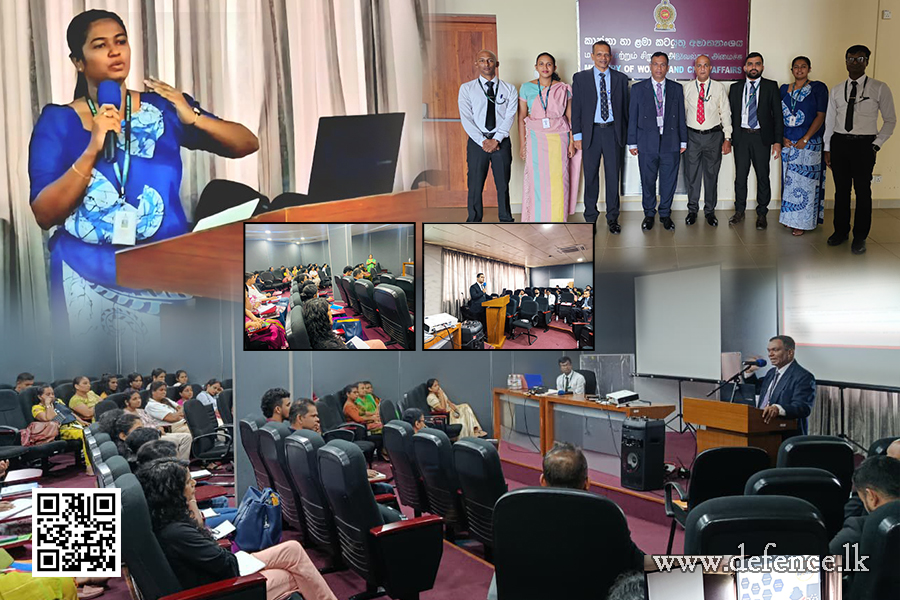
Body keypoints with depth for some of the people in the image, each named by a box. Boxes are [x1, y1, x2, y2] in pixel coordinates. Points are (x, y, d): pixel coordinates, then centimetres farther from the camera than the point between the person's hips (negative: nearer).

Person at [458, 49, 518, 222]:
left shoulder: (509, 89, 7)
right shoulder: (466, 88, 5)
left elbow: (510, 116, -2)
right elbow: (466, 118, -3)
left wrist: (496, 139, -15)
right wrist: (483, 141, -12)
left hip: (501, 141, 1)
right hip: (477, 141, -1)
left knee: (503, 184, 7)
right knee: (475, 185, 0)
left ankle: (506, 221, 17)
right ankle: (474, 221, 11)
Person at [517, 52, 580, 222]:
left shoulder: (563, 89, 5)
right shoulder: (526, 88, 4)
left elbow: (570, 117, 6)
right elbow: (521, 118, 5)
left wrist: (572, 141, 1)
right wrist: (522, 144, 1)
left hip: (559, 138, 0)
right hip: (536, 138, 0)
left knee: (559, 179, 0)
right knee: (537, 180, -2)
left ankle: (557, 219, 11)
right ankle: (537, 219, 9)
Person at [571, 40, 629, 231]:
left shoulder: (621, 78, 8)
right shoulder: (580, 78, 5)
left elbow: (625, 107, 10)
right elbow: (576, 108, 3)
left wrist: (626, 133, 4)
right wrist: (577, 135, -3)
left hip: (613, 131, 1)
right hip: (591, 132, -1)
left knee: (613, 175, 4)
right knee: (591, 176, 5)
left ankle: (612, 217, 14)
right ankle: (590, 217, 16)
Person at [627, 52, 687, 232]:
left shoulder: (676, 89, 8)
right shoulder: (638, 88, 4)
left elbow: (681, 116, 10)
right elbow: (632, 117, 3)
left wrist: (683, 141, 7)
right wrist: (632, 143, -1)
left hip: (671, 144, 1)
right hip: (647, 144, -1)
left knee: (669, 181, 6)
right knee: (648, 182, 6)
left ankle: (665, 215, 21)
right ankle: (649, 214, 22)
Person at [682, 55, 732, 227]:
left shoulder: (719, 88, 3)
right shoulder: (686, 87, 4)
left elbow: (726, 114, 4)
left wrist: (727, 138, -1)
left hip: (713, 135, 0)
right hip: (692, 135, 0)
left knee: (711, 174, 6)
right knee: (692, 174, 5)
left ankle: (710, 211, 18)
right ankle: (692, 210, 19)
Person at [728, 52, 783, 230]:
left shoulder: (771, 87, 3)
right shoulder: (735, 88, 9)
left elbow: (778, 115, 0)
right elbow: (731, 114, 9)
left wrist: (778, 141, -6)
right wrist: (728, 138, 0)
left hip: (762, 137, -1)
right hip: (741, 136, 2)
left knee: (763, 176, 3)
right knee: (740, 175, 7)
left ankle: (762, 213, 14)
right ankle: (739, 210, 20)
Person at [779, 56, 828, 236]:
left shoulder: (818, 88, -1)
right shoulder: (784, 89, 11)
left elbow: (820, 116, -6)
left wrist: (805, 139, -14)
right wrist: (782, 138, -4)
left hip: (809, 143, -4)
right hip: (787, 142, 4)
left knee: (805, 180, -3)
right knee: (789, 179, 6)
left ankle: (803, 222, 4)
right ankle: (790, 218, 17)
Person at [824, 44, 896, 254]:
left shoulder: (879, 88, 0)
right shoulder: (836, 90, 10)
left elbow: (890, 120, 2)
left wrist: (876, 144, -6)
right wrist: (827, 149, 10)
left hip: (864, 143, -3)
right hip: (839, 142, 3)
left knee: (863, 191, 0)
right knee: (841, 190, 9)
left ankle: (860, 237, 10)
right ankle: (841, 231, 22)